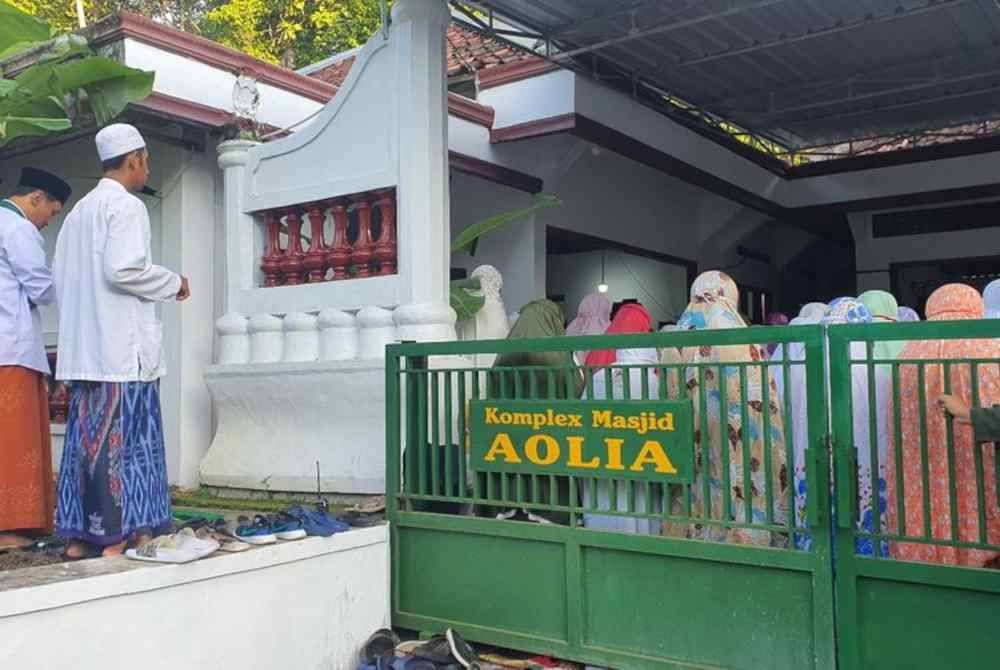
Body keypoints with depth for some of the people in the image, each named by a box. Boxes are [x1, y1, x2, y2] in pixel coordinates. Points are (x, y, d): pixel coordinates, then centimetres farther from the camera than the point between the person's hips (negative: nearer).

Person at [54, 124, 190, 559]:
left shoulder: (77, 212, 19)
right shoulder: (127, 206, -7)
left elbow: (61, 279, 19)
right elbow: (124, 269, -19)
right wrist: (173, 283, -5)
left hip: (82, 348, 8)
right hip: (122, 347, -8)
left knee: (86, 436, 9)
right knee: (123, 437, -5)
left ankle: (78, 535, 12)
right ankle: (117, 536, -3)